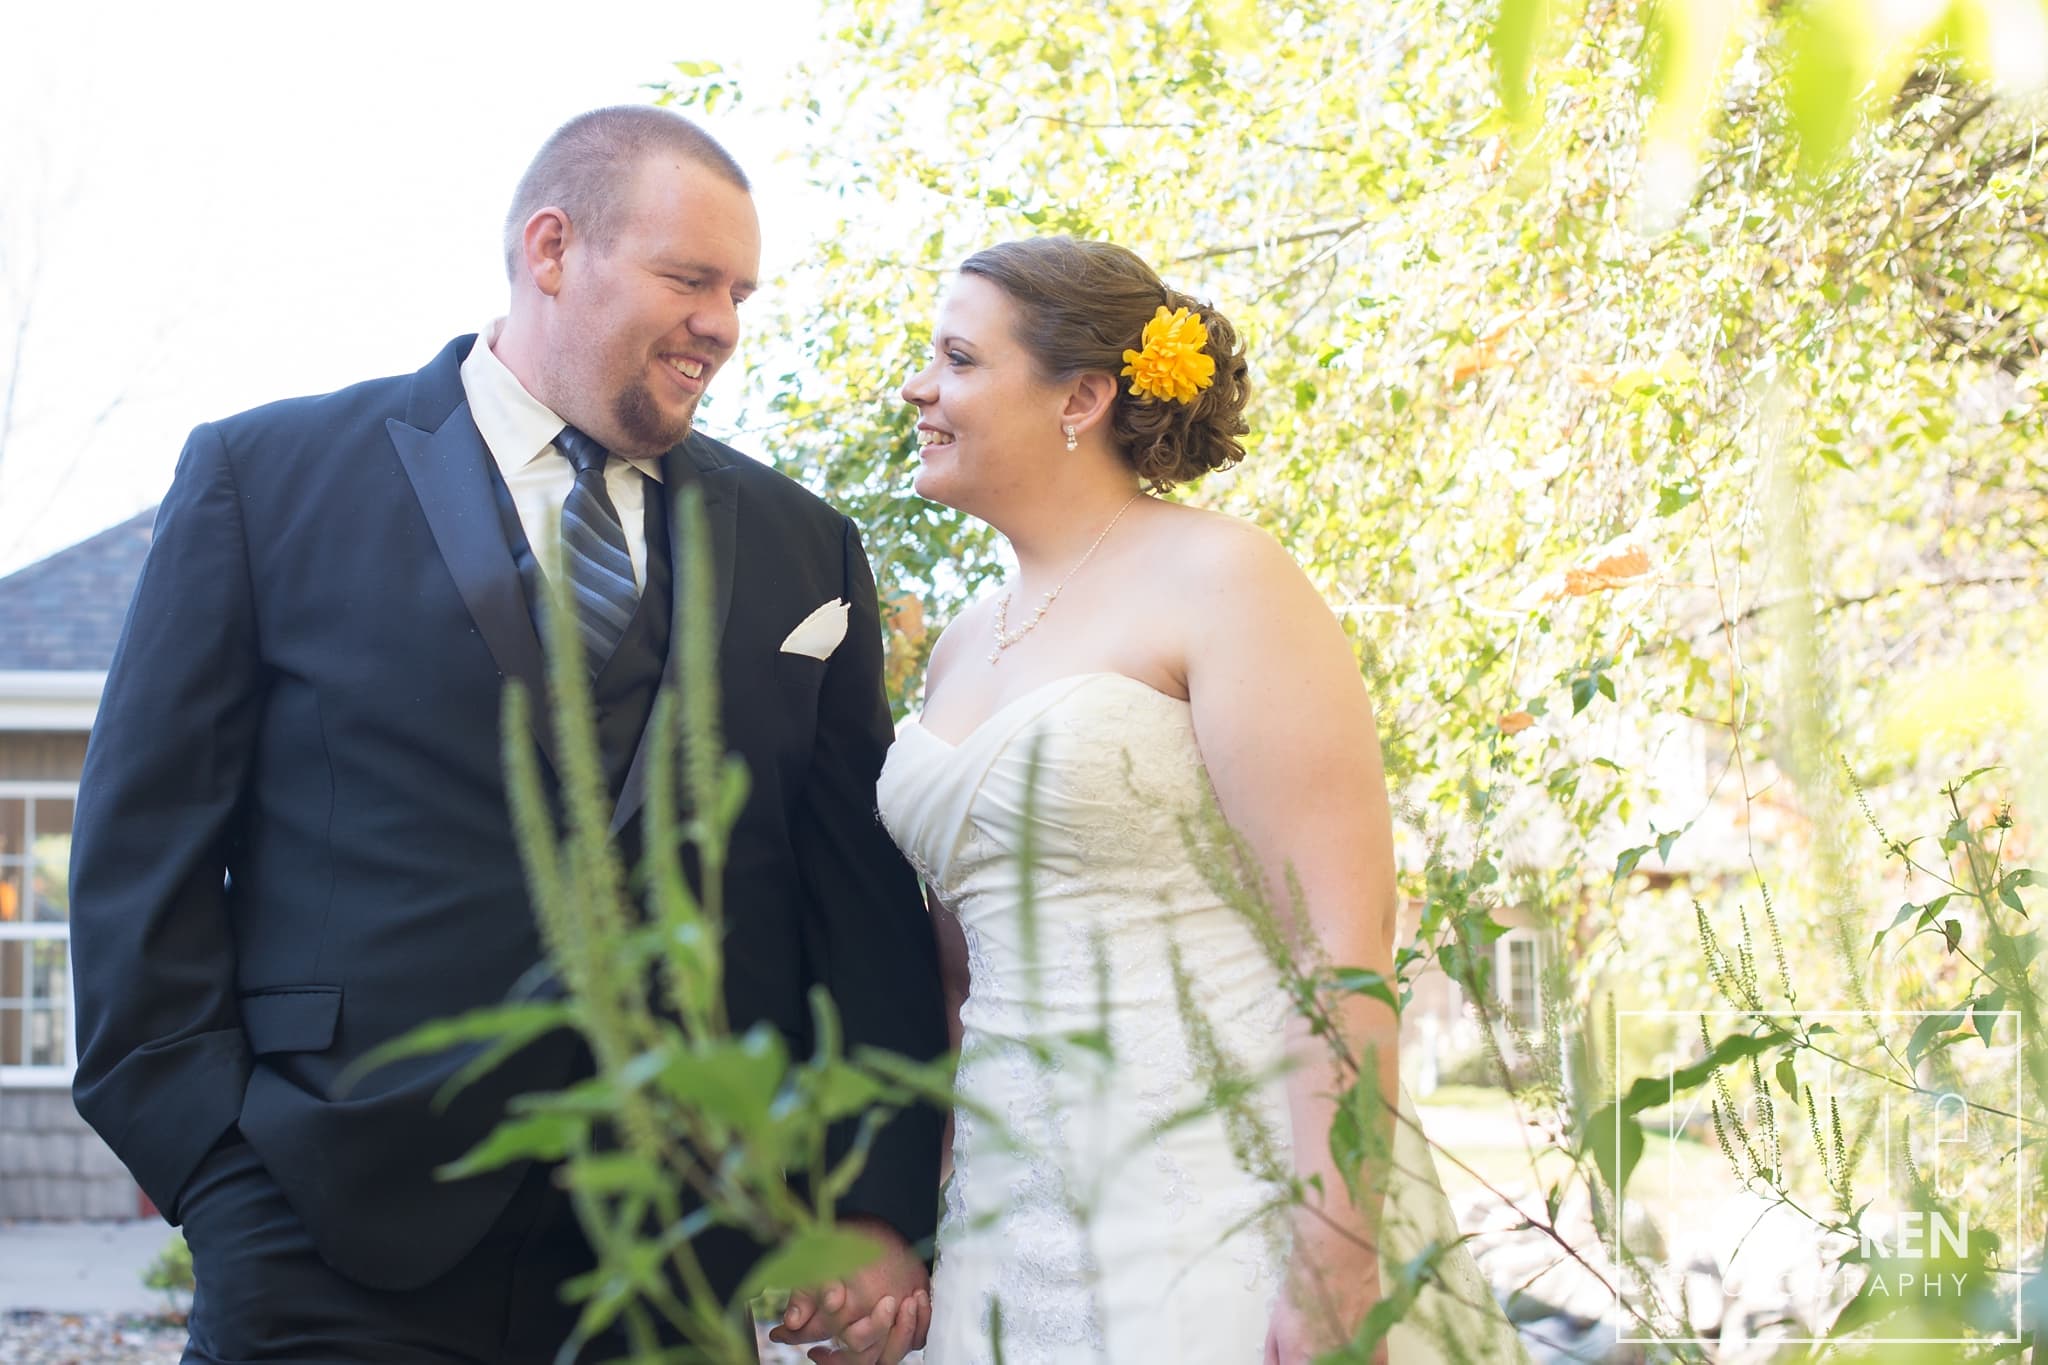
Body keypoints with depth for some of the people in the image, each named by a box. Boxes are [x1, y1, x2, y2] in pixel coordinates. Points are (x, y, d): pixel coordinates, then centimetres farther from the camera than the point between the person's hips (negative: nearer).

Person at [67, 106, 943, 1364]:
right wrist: (217, 1171, -8)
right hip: (344, 1253, -2)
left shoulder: (801, 549, 11)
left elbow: (865, 897, 9)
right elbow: (144, 852, 0)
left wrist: (881, 1210, 2)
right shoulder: (266, 474, 3)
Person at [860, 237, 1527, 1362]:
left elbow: (1344, 939, -16)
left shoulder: (1218, 581, -8)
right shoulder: (961, 649, 13)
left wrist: (1336, 1269, -21)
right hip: (1014, 1222, 6)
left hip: (1227, 1215, -6)